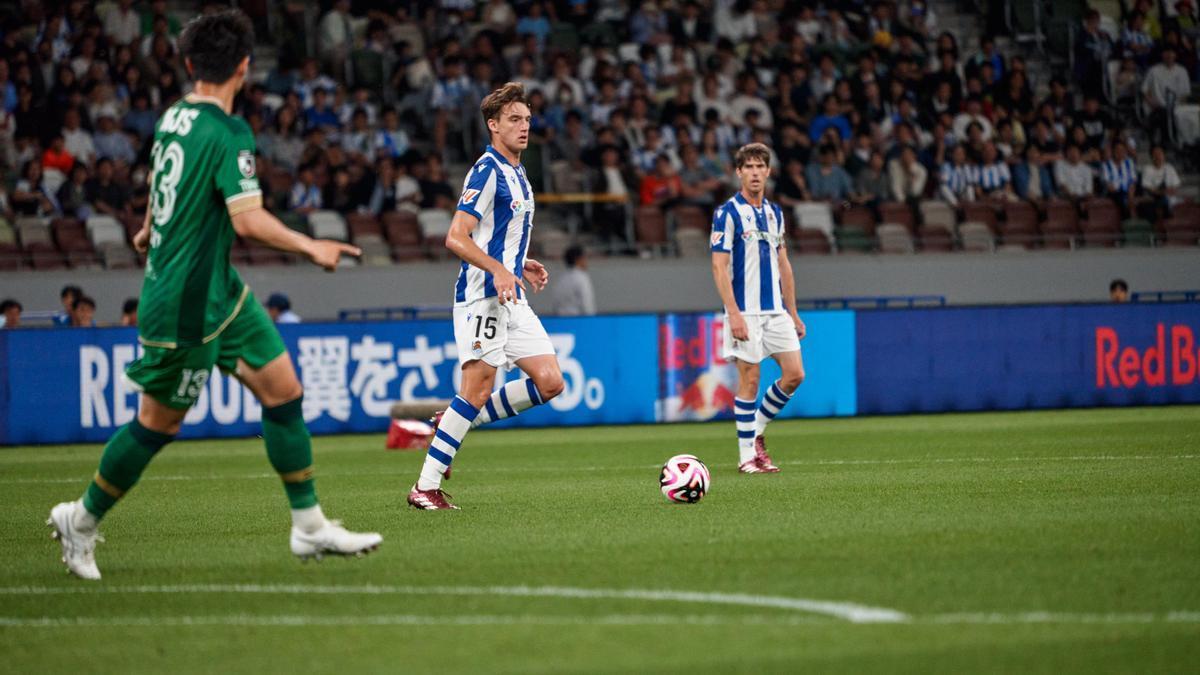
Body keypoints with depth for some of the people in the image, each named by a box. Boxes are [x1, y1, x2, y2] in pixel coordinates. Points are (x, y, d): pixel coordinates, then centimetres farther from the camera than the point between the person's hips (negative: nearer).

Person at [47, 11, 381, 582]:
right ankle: (81, 520, 22)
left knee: (282, 387, 6)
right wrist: (312, 248, -15)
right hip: (187, 304, -9)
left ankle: (309, 526, 9)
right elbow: (248, 220, -27)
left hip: (216, 291, 9)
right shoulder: (228, 133, -21)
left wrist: (151, 230, 45)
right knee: (160, 422, 5)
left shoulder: (173, 117, 6)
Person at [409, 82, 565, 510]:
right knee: (477, 391, -10)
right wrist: (499, 270, -28)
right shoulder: (487, 171, -11)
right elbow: (457, 238, -19)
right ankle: (426, 487, -5)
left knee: (550, 383, 0)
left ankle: (458, 422, 12)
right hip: (482, 297, -9)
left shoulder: (516, 173, 18)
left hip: (510, 298, 9)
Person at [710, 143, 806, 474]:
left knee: (794, 374, -1)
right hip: (746, 312, -6)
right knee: (749, 380, -4)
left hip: (775, 310, 6)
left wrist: (793, 312, 15)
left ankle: (757, 430, 18)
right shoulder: (728, 213, -7)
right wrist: (733, 313, -18)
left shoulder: (774, 213, 13)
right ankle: (747, 455, 4)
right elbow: (719, 266, -11)